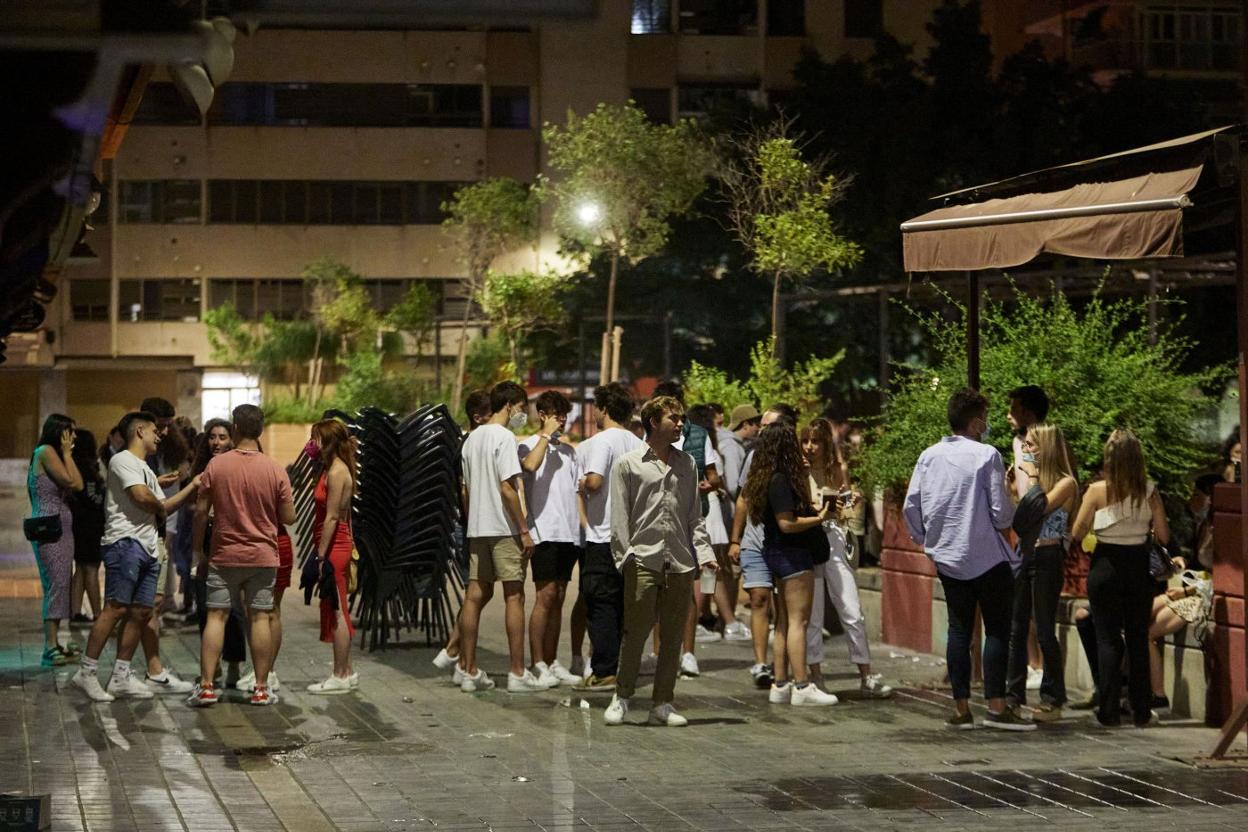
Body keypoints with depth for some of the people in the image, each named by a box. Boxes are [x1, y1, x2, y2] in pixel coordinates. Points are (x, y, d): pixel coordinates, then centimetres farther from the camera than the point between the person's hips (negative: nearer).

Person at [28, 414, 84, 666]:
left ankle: (54, 645, 9)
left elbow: (77, 486, 11)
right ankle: (50, 648, -14)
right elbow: (74, 483, -15)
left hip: (60, 528, 10)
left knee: (60, 586, 8)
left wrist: (67, 452, 10)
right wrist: (67, 452, -7)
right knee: (56, 584, -12)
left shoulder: (52, 453, 20)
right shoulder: (46, 452, -8)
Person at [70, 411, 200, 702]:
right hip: (125, 543, -10)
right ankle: (86, 673, -13)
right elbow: (142, 497, -14)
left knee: (141, 612, 4)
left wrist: (192, 487, 25)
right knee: (116, 608, -14)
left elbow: (162, 509, 27)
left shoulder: (145, 469, 28)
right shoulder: (123, 460, -2)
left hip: (147, 547, 10)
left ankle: (120, 678, 7)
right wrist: (160, 507, 7)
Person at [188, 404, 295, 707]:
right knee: (260, 618, 4)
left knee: (216, 617, 3)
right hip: (263, 556, 0)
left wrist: (198, 547, 9)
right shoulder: (275, 470, -5)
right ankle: (261, 688, 6)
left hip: (224, 556, 0)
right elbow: (289, 517, -1)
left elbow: (201, 512, -4)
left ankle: (206, 686, -1)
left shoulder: (216, 465, -6)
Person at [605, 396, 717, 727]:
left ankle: (662, 703, 13)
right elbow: (619, 516, 0)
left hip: (681, 563, 4)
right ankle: (622, 697, 10)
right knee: (636, 631, -6)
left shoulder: (687, 464, 15)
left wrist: (704, 552, 5)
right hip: (643, 559, -4)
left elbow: (695, 515, 17)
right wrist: (624, 556, -7)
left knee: (673, 636, 5)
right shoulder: (628, 464, 3)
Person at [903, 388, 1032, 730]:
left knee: (959, 629, 10)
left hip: (947, 558, 5)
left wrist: (926, 539, 18)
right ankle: (997, 707, -6)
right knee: (998, 630, 0)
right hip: (987, 558, -5)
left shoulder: (929, 456, 3)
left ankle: (961, 708, 9)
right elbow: (1002, 512, -13)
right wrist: (1007, 519, 9)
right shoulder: (986, 456, -12)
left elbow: (911, 507, 4)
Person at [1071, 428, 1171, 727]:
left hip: (1106, 565, -2)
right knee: (1138, 638, 12)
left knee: (1107, 639, 4)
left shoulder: (1098, 491, -11)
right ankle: (1141, 710, 14)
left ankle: (1109, 710, 0)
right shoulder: (1149, 492, -6)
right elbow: (1164, 536, -3)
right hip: (1138, 565, 2)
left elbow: (1077, 533, -6)